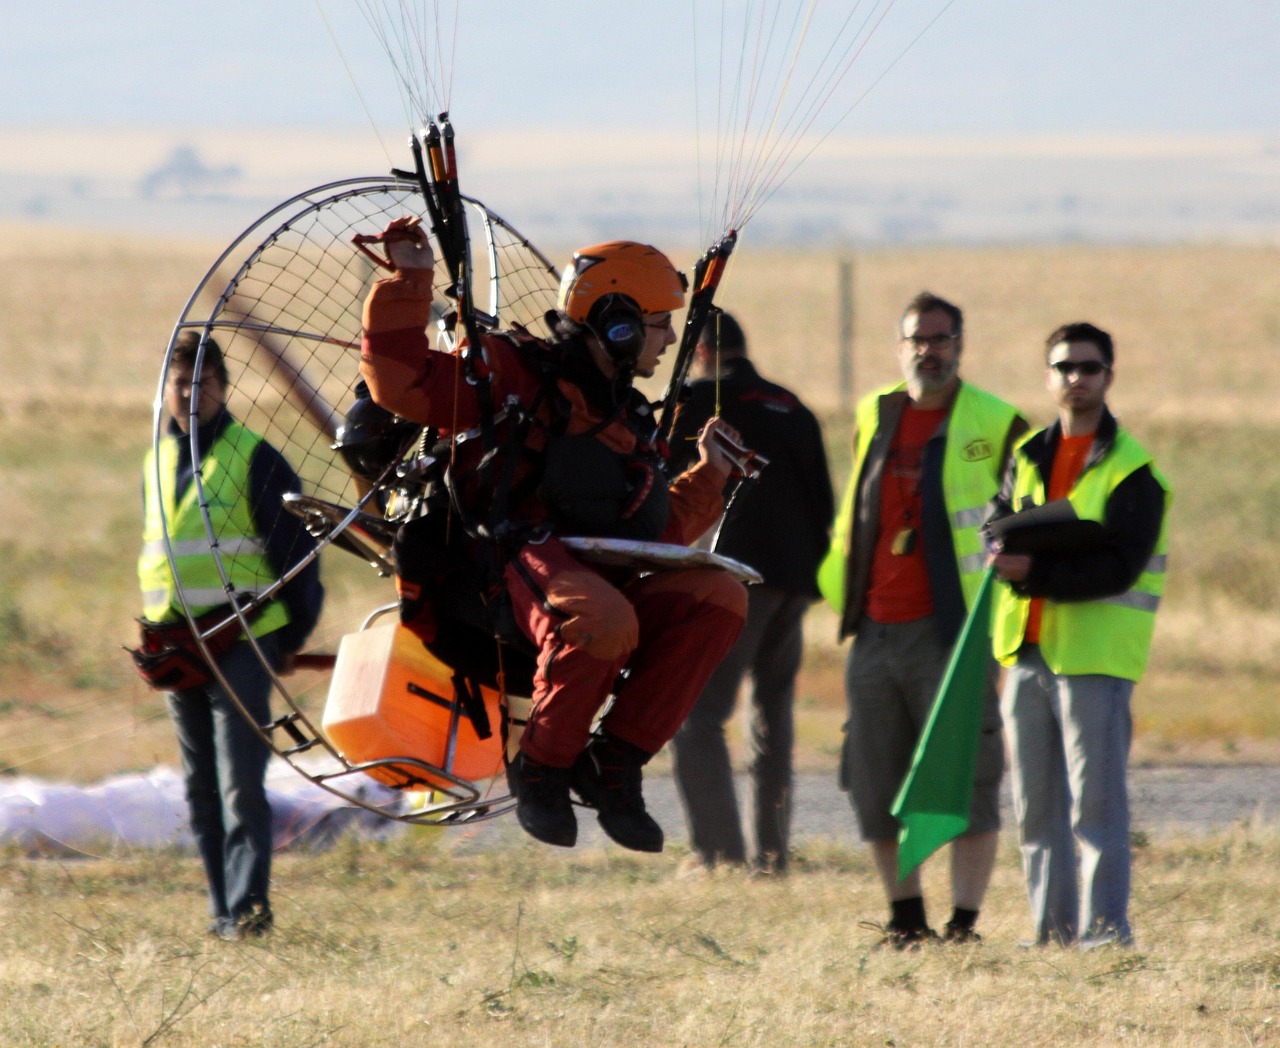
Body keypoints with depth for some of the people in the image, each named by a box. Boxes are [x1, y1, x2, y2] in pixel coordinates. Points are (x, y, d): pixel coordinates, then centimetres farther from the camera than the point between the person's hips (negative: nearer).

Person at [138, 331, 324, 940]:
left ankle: (249, 905, -17)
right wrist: (156, 628, 17)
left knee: (241, 783, -13)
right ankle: (223, 908, 13)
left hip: (241, 638, -6)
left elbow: (296, 546, -3)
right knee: (201, 790, 8)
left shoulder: (252, 458, -4)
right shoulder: (156, 463, 14)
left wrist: (294, 633, -3)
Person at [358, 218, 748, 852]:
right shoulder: (516, 376, 3)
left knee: (718, 596, -16)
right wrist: (410, 283, -12)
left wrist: (708, 476, 34)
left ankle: (614, 762, -14)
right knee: (603, 619, -39)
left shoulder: (632, 425, 26)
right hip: (516, 564, -7)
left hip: (601, 579, 7)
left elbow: (651, 534, 33)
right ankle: (541, 769, -16)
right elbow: (400, 382, -7)